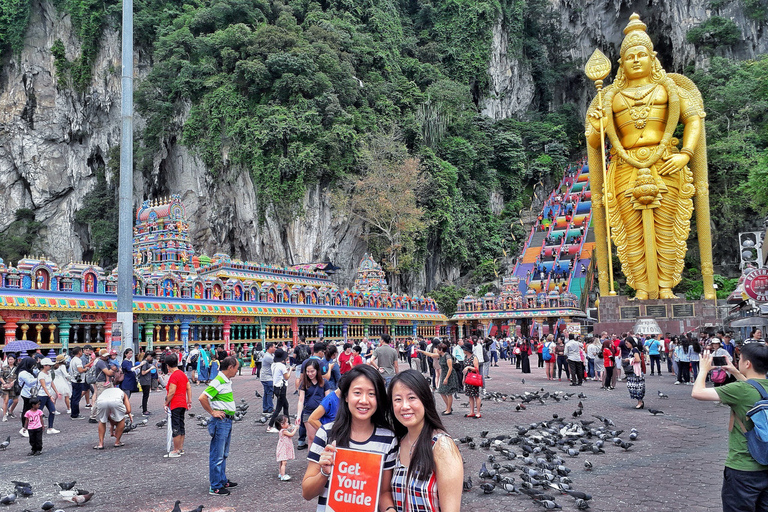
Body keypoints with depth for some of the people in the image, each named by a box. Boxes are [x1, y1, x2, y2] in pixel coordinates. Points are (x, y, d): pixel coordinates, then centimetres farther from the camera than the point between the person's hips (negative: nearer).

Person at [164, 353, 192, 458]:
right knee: (181, 427, 14)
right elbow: (189, 388, 12)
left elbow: (171, 392, -19)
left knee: (175, 428, -4)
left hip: (175, 405, -9)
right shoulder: (183, 374, 11)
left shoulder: (173, 376, -16)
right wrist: (189, 400, 15)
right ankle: (181, 448, 21)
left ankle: (176, 450, 0)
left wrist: (166, 403, -10)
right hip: (183, 404, 9)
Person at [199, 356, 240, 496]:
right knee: (217, 455, -2)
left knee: (224, 454, 19)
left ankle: (223, 481, 30)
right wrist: (212, 412, -16)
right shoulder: (218, 382, -19)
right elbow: (202, 398, -26)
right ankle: (215, 487, 5)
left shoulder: (227, 381, 11)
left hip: (228, 421, 10)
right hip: (220, 421, -10)